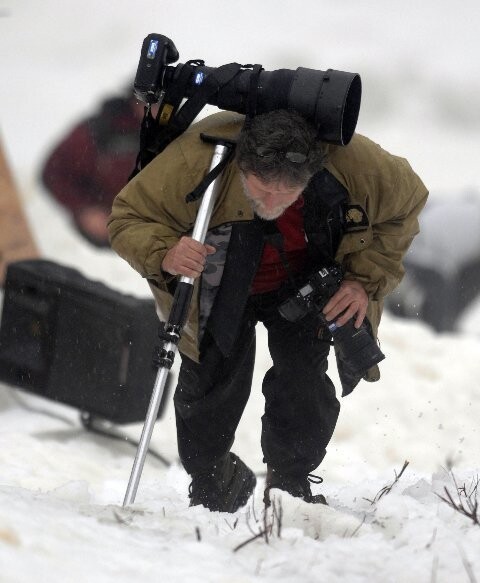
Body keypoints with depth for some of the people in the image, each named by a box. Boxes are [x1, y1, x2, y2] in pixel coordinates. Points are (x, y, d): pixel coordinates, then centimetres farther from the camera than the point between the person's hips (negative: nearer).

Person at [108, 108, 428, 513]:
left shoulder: (353, 162, -35)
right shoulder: (195, 160, -41)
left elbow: (405, 203, -11)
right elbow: (129, 219, -27)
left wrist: (366, 280, -19)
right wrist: (164, 255, -49)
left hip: (303, 284, 1)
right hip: (219, 289, -1)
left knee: (304, 386, -12)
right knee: (211, 387, -3)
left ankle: (291, 484, 12)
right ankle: (210, 484, 25)